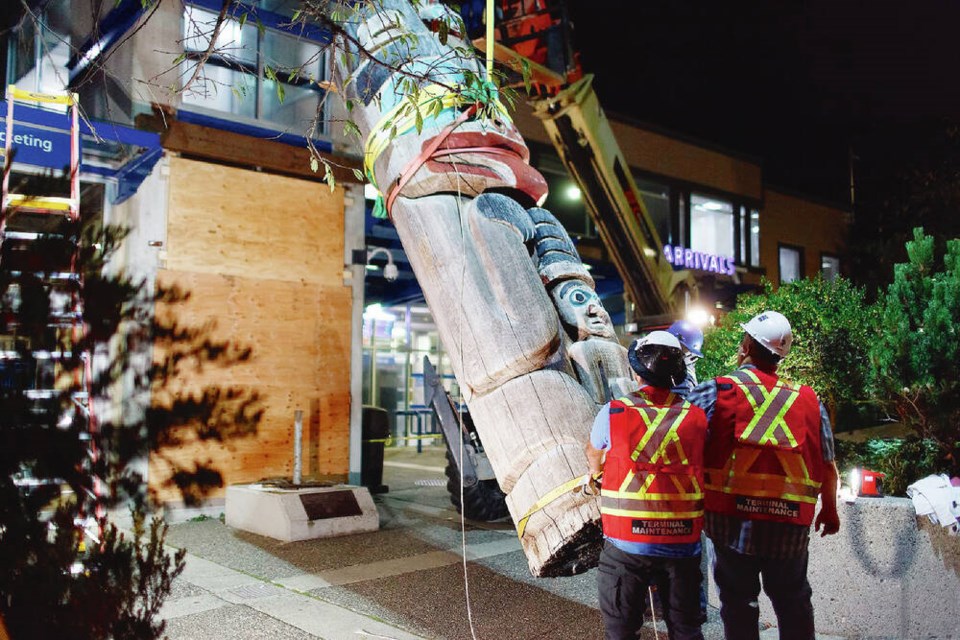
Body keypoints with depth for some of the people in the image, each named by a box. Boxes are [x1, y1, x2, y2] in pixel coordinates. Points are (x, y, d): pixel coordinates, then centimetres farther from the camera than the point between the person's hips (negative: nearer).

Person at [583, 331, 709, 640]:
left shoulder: (613, 413, -8)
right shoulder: (696, 417, -3)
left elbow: (593, 454, 12)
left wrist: (594, 473, 36)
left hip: (627, 545, -2)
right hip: (683, 545, 3)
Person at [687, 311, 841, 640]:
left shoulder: (714, 391, -7)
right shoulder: (810, 399, 4)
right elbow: (828, 465, 9)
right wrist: (830, 509, 24)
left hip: (733, 518, -3)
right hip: (792, 525, 3)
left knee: (738, 599, 11)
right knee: (793, 599, 20)